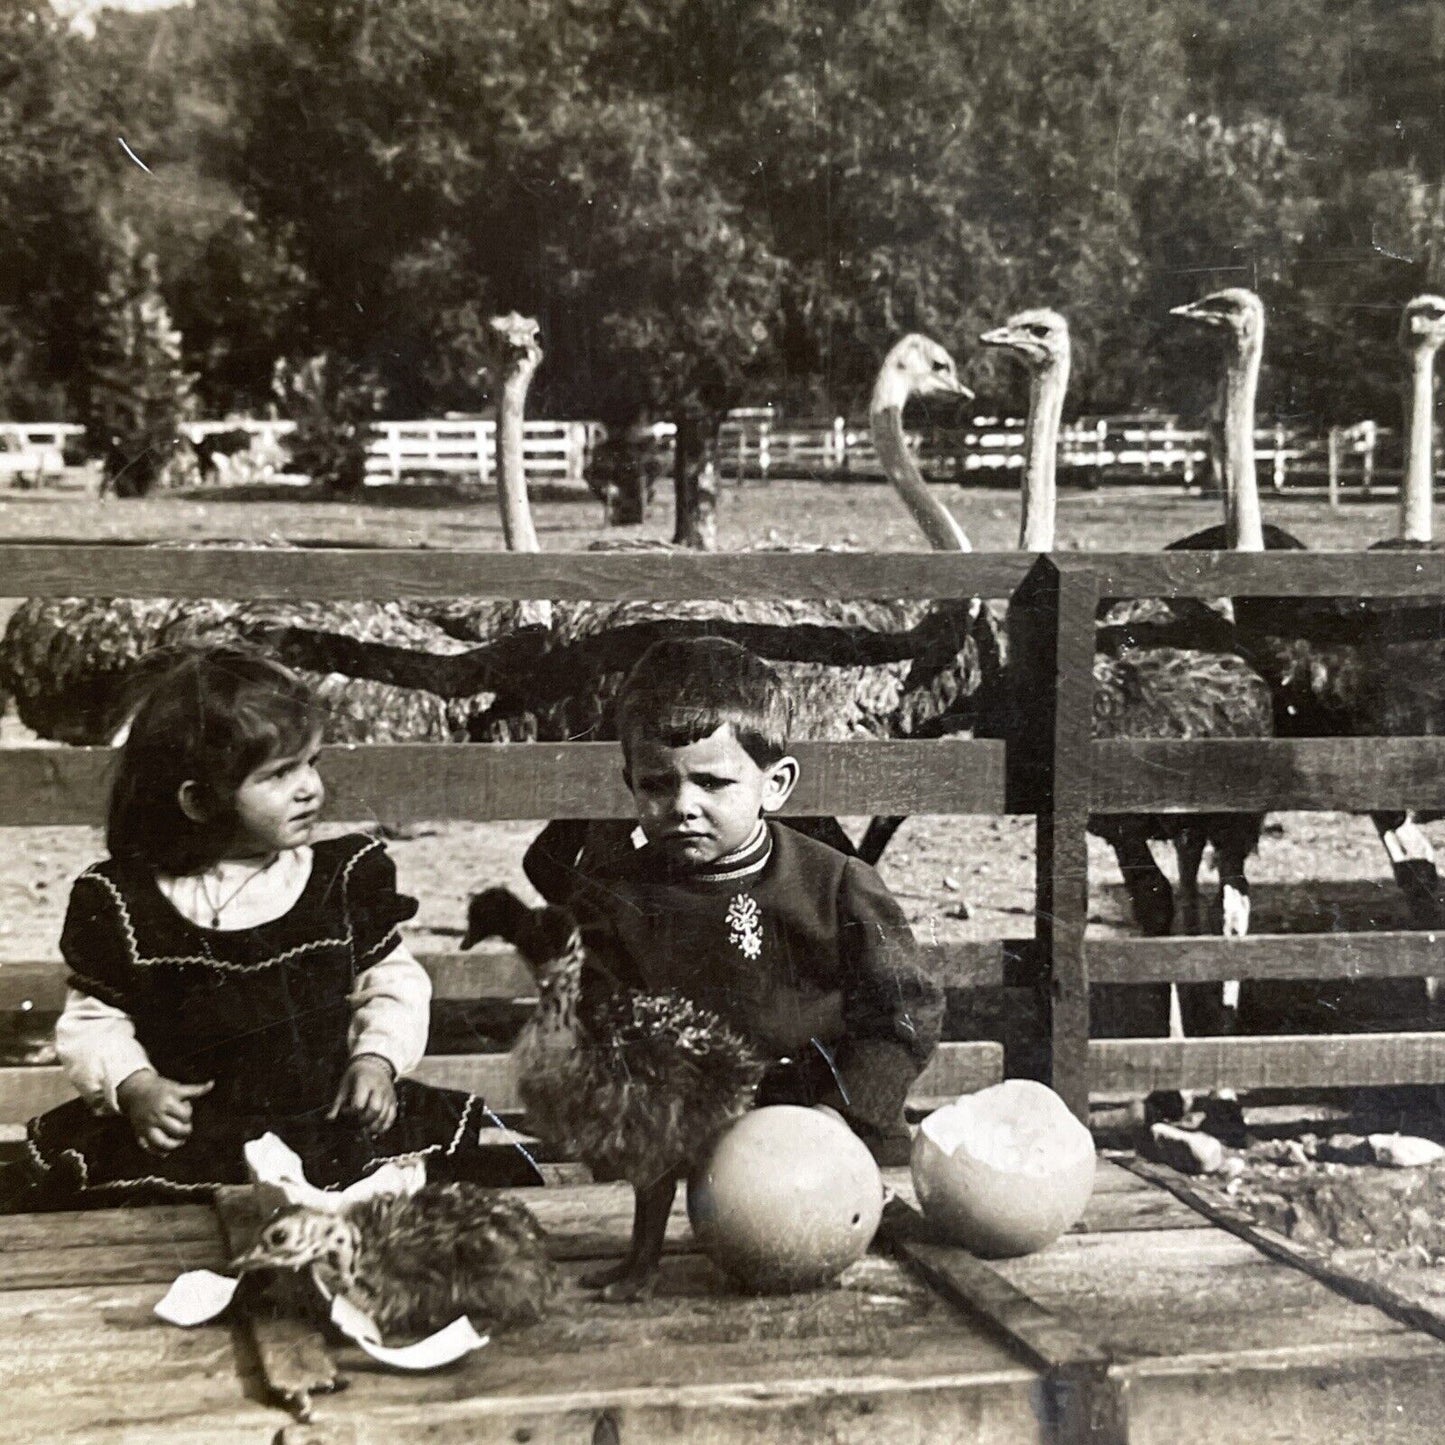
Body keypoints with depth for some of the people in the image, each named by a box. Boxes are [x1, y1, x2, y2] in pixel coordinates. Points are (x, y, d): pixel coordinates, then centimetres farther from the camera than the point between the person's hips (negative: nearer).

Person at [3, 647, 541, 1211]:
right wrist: (134, 1086, -10)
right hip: (184, 1134, 0)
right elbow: (93, 1018, 6)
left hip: (330, 1118, 1)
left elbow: (392, 981, 9)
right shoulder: (121, 901, -2)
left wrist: (377, 1057, -7)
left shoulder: (346, 876, 1)